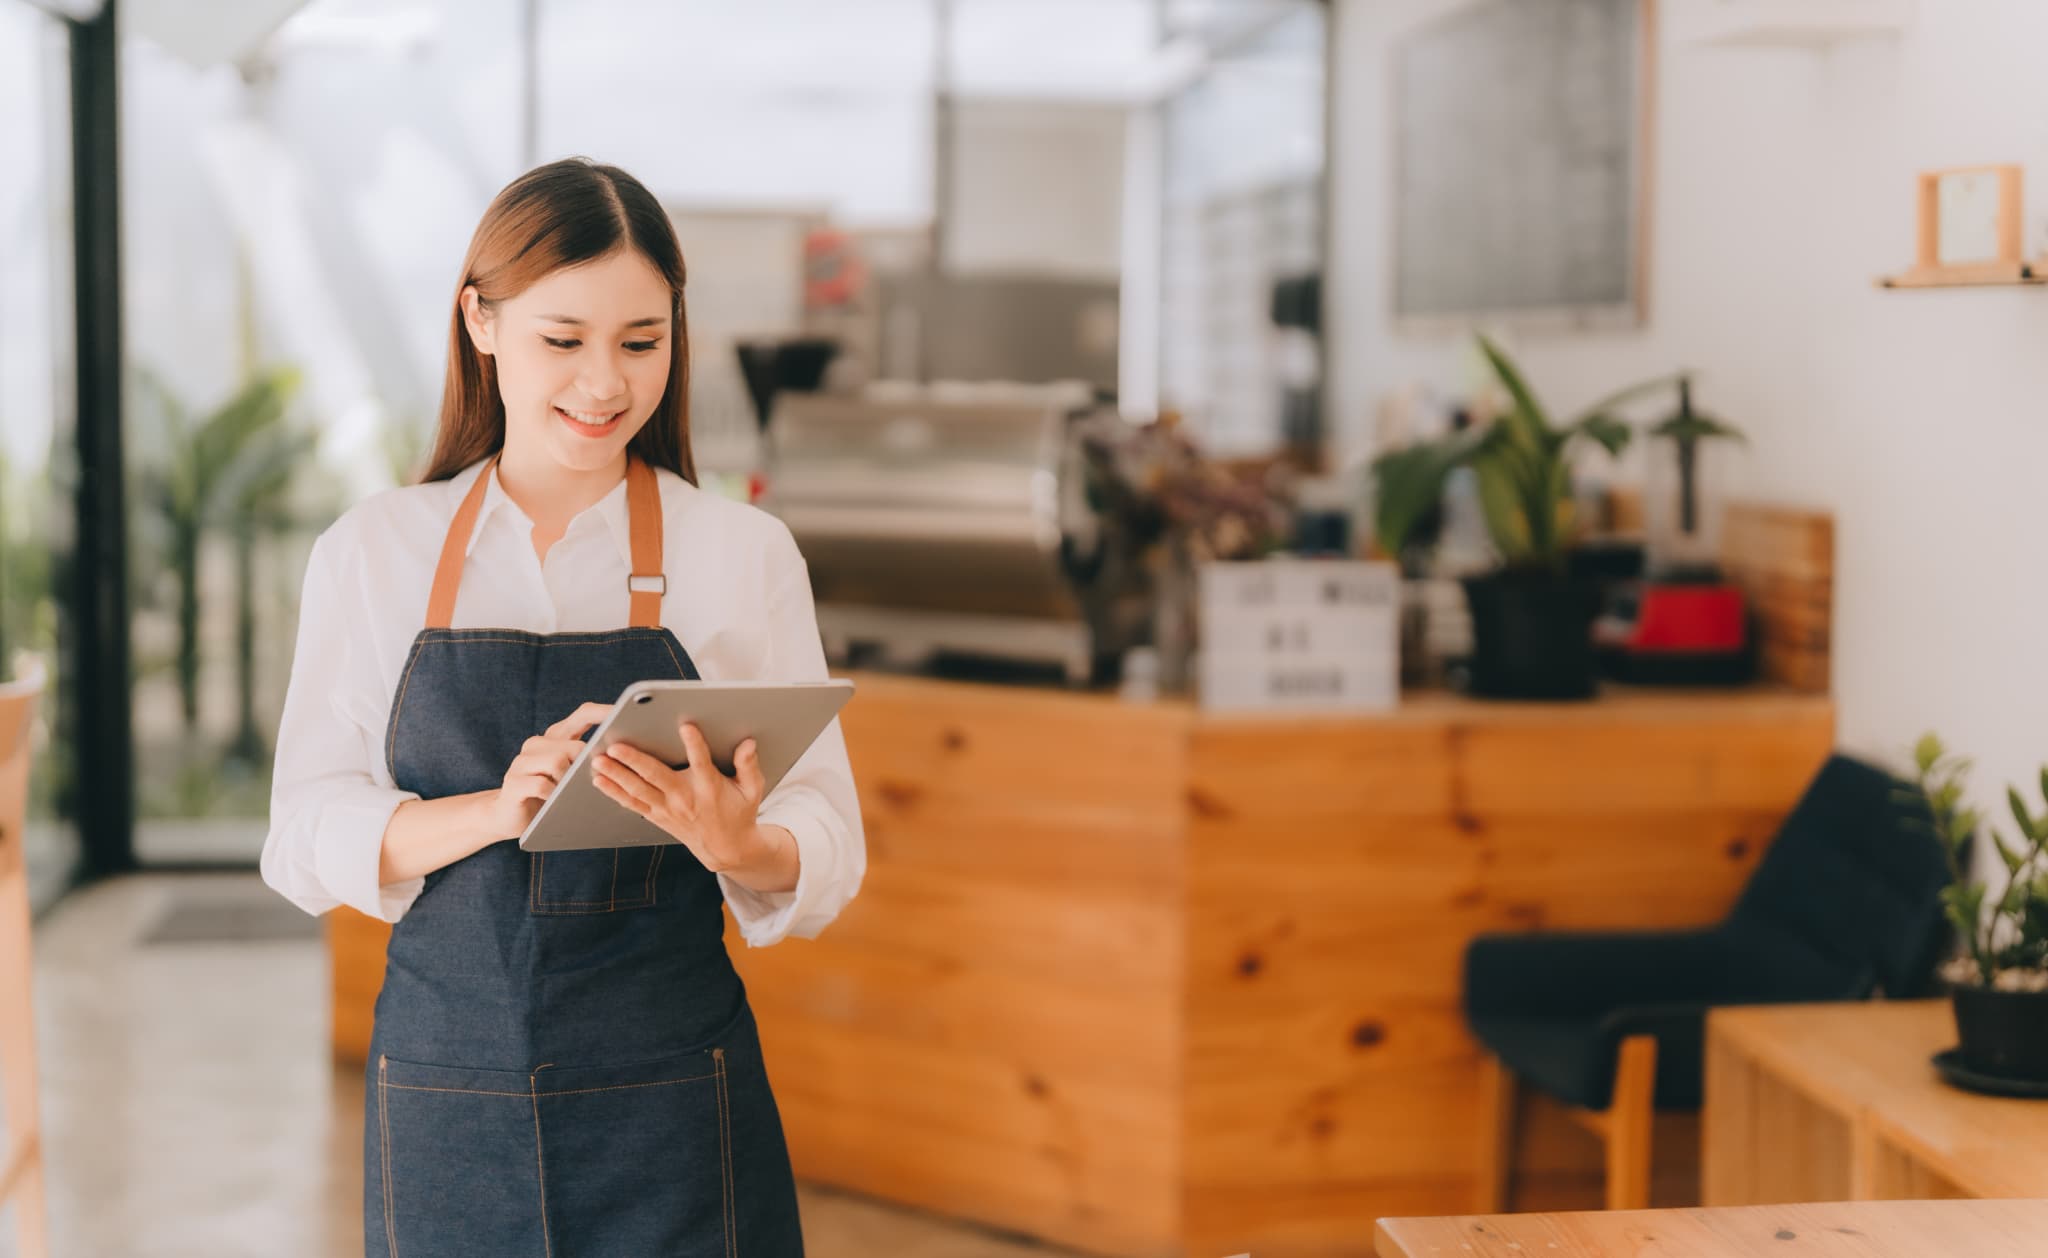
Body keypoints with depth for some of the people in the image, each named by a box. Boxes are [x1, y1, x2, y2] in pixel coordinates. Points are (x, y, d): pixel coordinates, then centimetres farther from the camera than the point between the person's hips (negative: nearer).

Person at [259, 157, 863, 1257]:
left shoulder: (744, 554, 1)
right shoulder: (371, 553, 4)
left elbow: (828, 852, -2)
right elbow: (307, 838, -1)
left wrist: (735, 844, -24)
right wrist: (493, 812, -19)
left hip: (671, 1100, 0)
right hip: (443, 1098, 1)